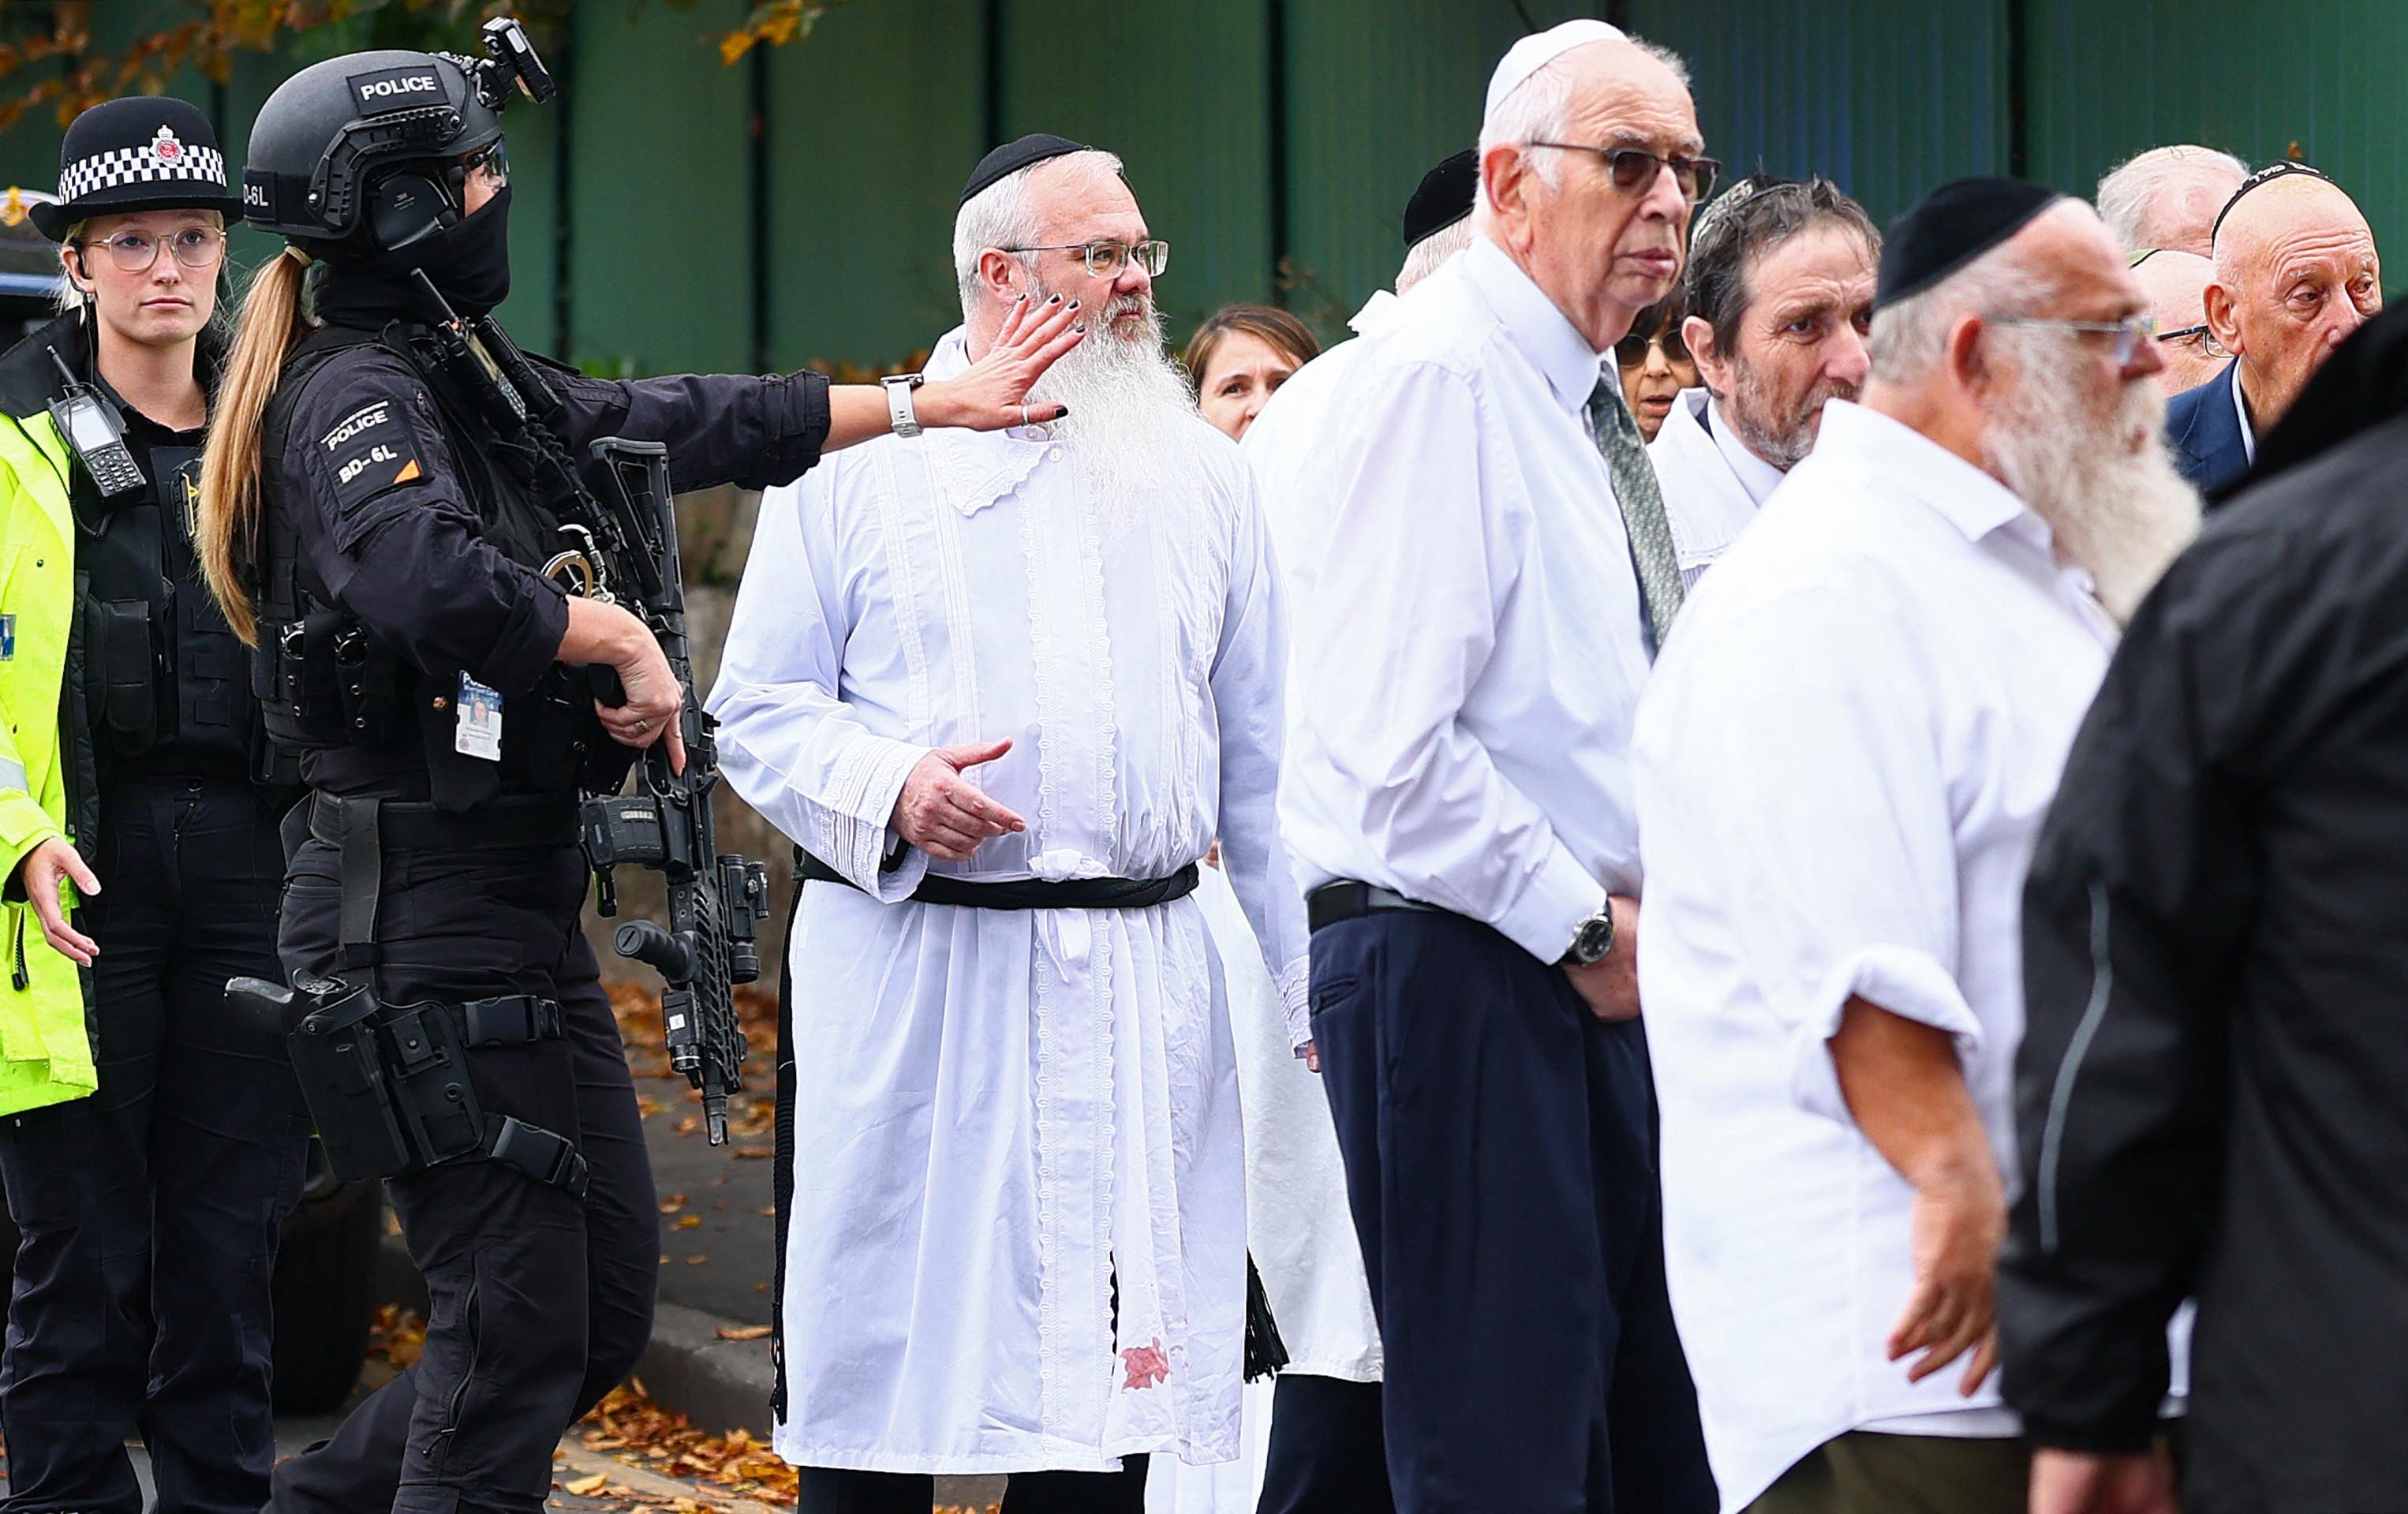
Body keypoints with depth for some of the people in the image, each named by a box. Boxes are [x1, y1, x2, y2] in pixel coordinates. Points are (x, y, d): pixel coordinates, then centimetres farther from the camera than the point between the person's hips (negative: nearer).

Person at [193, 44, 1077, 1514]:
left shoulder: (468, 385, 14)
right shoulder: (361, 394, -14)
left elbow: (684, 423, 23)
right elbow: (422, 578, -33)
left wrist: (928, 402, 26)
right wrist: (613, 637, -18)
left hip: (523, 905, 10)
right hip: (431, 910, -10)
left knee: (610, 1307, 14)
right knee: (520, 1321, -5)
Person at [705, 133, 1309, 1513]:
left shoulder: (1203, 475, 14)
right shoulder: (859, 461, 3)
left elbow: (1263, 760, 15)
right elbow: (758, 711, 3)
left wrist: (1319, 984, 10)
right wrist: (888, 788, -17)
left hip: (1143, 985, 3)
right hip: (915, 973, -3)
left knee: (1112, 1374, 3)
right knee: (887, 1365, -1)